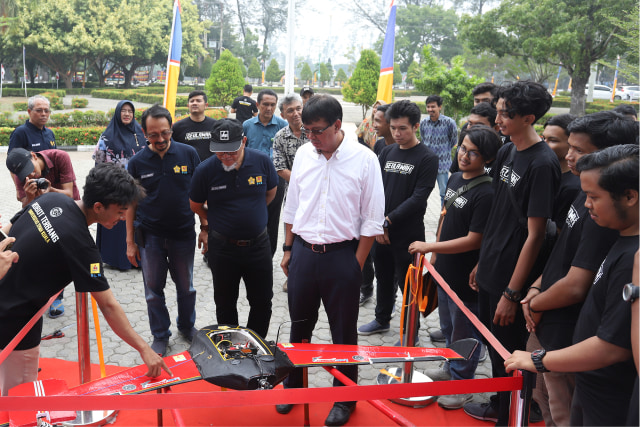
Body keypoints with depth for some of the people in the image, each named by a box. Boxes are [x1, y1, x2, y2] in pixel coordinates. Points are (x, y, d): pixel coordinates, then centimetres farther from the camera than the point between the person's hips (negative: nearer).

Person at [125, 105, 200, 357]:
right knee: (153, 290, 10)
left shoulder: (188, 154, -5)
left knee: (186, 287, 14)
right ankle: (160, 335, 27)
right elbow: (131, 203, 3)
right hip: (150, 236, 0)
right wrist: (130, 241, 2)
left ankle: (187, 326, 37)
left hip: (183, 234, 0)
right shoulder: (137, 163, -3)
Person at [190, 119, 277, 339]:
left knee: (262, 302, 12)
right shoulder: (205, 170, -13)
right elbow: (195, 205, 5)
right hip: (222, 246, -1)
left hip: (258, 244, 1)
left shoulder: (262, 161, -10)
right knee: (225, 304, 15)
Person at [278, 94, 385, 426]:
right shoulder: (303, 154, 2)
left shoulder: (364, 159, -11)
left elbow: (372, 219, -8)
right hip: (303, 250, 4)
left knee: (343, 331, 10)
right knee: (299, 325, 17)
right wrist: (288, 249, 11)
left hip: (342, 254, -4)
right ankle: (293, 384, 38)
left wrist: (356, 265, -9)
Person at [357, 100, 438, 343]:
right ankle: (382, 320, 38)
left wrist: (388, 221, -16)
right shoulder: (387, 152, 8)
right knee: (383, 277, 19)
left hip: (408, 234, -5)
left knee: (407, 284, 4)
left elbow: (418, 198, -15)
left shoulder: (427, 158, -9)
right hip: (381, 231, 6)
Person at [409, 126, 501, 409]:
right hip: (445, 269, 8)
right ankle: (450, 368, 45)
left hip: (465, 277, -8)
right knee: (447, 325, 25)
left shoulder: (486, 193, -23)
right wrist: (434, 255, 15)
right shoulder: (455, 179, 3)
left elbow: (473, 240, -24)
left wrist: (429, 246, -23)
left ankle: (462, 382, 27)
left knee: (463, 331, 10)